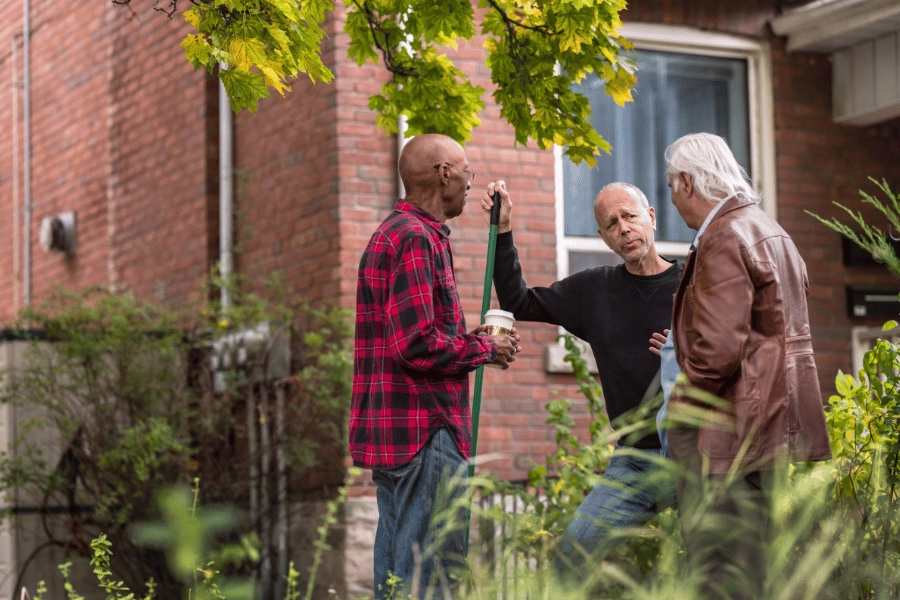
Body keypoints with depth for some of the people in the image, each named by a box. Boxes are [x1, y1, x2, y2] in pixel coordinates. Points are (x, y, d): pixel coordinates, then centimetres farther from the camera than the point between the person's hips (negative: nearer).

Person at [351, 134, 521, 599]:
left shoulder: (390, 234, 21)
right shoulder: (416, 238, -13)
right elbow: (417, 345, -22)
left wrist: (469, 340, 13)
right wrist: (484, 349, -7)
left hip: (391, 431, 11)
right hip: (424, 429, -11)